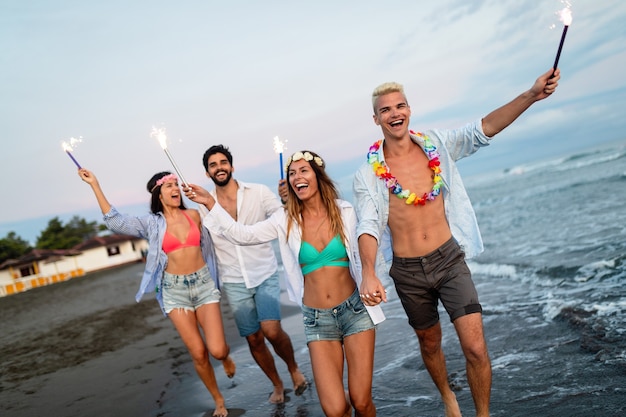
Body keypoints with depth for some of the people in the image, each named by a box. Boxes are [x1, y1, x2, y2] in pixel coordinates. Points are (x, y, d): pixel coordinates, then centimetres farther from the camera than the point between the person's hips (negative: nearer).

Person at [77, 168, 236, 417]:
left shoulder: (193, 215, 4)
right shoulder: (152, 223, 0)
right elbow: (116, 222, -10)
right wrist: (95, 185, -10)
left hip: (203, 284, 1)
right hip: (174, 290, -1)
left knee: (216, 350, -9)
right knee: (198, 353, -2)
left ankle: (225, 356, 30)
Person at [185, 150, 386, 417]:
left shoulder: (344, 211, -2)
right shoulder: (286, 220, 0)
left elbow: (360, 256, 8)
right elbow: (243, 235, -3)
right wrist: (210, 204, -8)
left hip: (355, 310, 0)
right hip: (317, 318, 0)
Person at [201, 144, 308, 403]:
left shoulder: (258, 192, -7)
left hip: (264, 275, -2)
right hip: (234, 283, 2)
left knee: (272, 330, -17)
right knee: (254, 340, 9)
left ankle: (294, 368, 15)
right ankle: (277, 384, 35)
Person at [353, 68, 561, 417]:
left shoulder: (437, 145, -1)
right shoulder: (368, 173, -7)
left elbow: (484, 129, -10)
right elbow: (367, 226, -15)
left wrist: (532, 95, -23)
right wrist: (369, 274, -31)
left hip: (450, 259, 0)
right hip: (408, 272, 0)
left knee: (476, 347, -6)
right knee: (430, 343, 20)